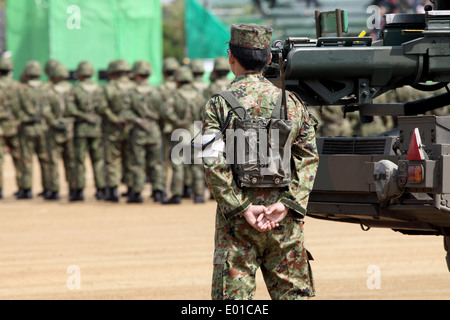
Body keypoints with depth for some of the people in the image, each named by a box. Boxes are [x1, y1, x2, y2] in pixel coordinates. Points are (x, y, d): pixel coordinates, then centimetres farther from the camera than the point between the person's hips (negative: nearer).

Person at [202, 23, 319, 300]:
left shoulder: (220, 104, -4)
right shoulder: (291, 102, 6)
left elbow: (213, 165, -13)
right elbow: (309, 159, 2)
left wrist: (243, 208, -13)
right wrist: (287, 204, -6)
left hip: (237, 217, -3)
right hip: (286, 218, 3)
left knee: (234, 293, 1)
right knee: (293, 290, 10)